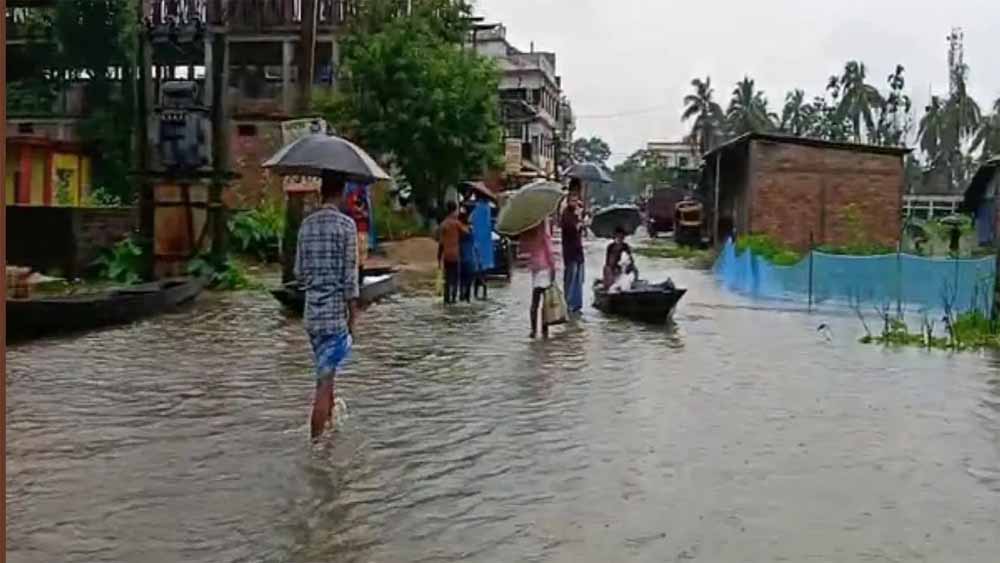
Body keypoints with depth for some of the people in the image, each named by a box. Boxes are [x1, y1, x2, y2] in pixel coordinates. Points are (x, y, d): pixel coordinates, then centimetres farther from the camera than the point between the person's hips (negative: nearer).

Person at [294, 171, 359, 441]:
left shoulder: (306, 224, 7)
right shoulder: (346, 224, -9)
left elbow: (299, 272, 10)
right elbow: (350, 275, -12)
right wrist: (353, 313, -6)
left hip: (312, 311, 6)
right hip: (335, 311, -6)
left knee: (325, 375, 21)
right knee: (326, 379, -3)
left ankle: (330, 426, 35)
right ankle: (316, 440, -1)